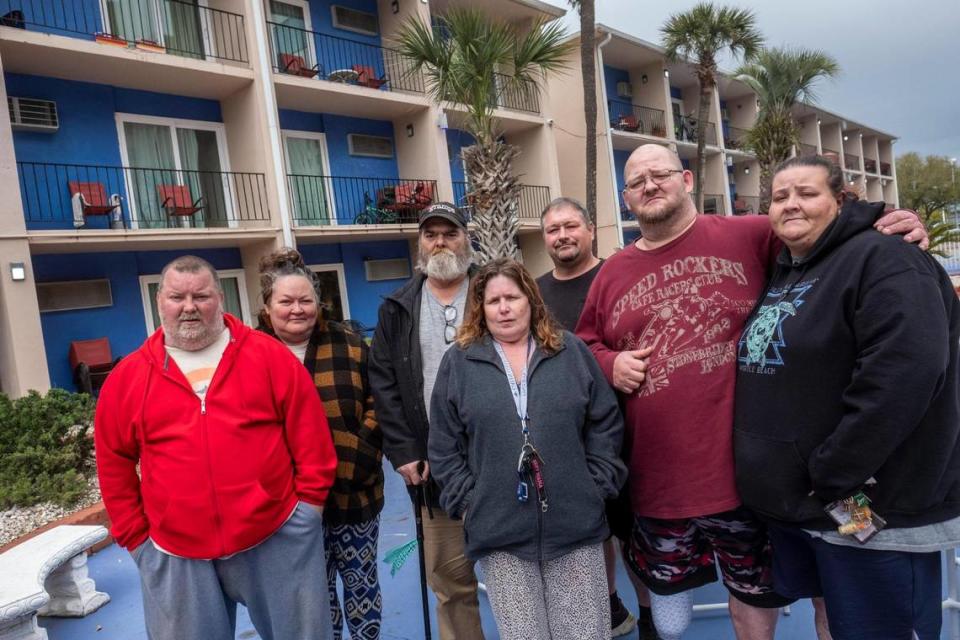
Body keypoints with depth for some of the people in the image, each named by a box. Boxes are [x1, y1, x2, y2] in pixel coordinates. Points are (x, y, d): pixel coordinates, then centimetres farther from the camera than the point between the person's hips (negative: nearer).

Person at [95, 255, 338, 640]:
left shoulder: (270, 355, -3)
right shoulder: (127, 377, 2)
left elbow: (310, 435, -2)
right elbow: (114, 463, 7)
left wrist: (309, 502, -4)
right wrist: (136, 536, 7)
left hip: (279, 538, -1)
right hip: (176, 555, 2)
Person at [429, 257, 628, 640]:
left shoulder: (571, 351, 5)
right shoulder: (458, 363, 3)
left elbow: (606, 425, 7)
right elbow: (443, 446, 4)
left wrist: (596, 486, 0)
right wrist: (468, 501, -2)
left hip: (575, 524, 1)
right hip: (499, 531, 0)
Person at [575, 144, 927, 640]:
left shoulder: (748, 236, -3)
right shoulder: (611, 274, 8)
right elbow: (584, 343, 16)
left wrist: (887, 228, -15)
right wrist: (610, 364, -4)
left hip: (744, 467, -2)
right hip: (656, 477, 3)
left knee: (755, 590, 23)